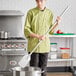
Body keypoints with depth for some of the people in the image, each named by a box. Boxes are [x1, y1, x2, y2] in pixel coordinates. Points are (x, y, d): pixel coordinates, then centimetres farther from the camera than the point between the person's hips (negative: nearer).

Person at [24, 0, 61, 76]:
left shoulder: (50, 13, 6)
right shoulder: (31, 12, -6)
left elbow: (50, 31, 12)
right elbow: (26, 30, -8)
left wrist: (57, 23, -5)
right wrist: (38, 36, -19)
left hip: (45, 45, 3)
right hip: (34, 45, -3)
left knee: (43, 69, 10)